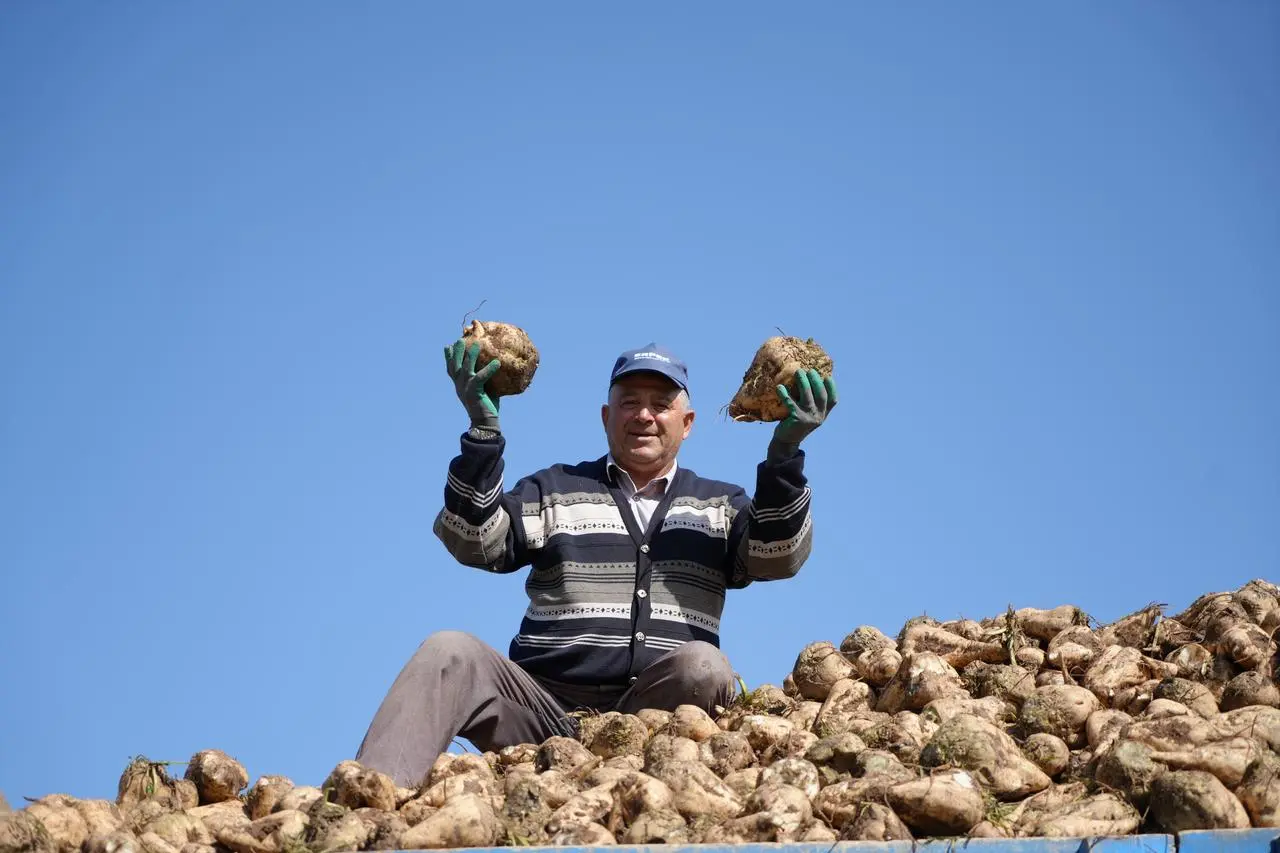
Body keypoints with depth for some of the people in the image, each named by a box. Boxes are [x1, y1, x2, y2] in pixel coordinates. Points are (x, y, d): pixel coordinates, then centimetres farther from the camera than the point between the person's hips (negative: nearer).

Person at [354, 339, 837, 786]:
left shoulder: (719, 506, 18)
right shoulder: (555, 490, 17)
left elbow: (776, 556, -3)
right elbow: (476, 544, 0)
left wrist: (784, 452, -18)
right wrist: (484, 432, -12)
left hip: (653, 716, 0)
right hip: (545, 705, 1)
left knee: (702, 666, -31)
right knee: (450, 653, -25)